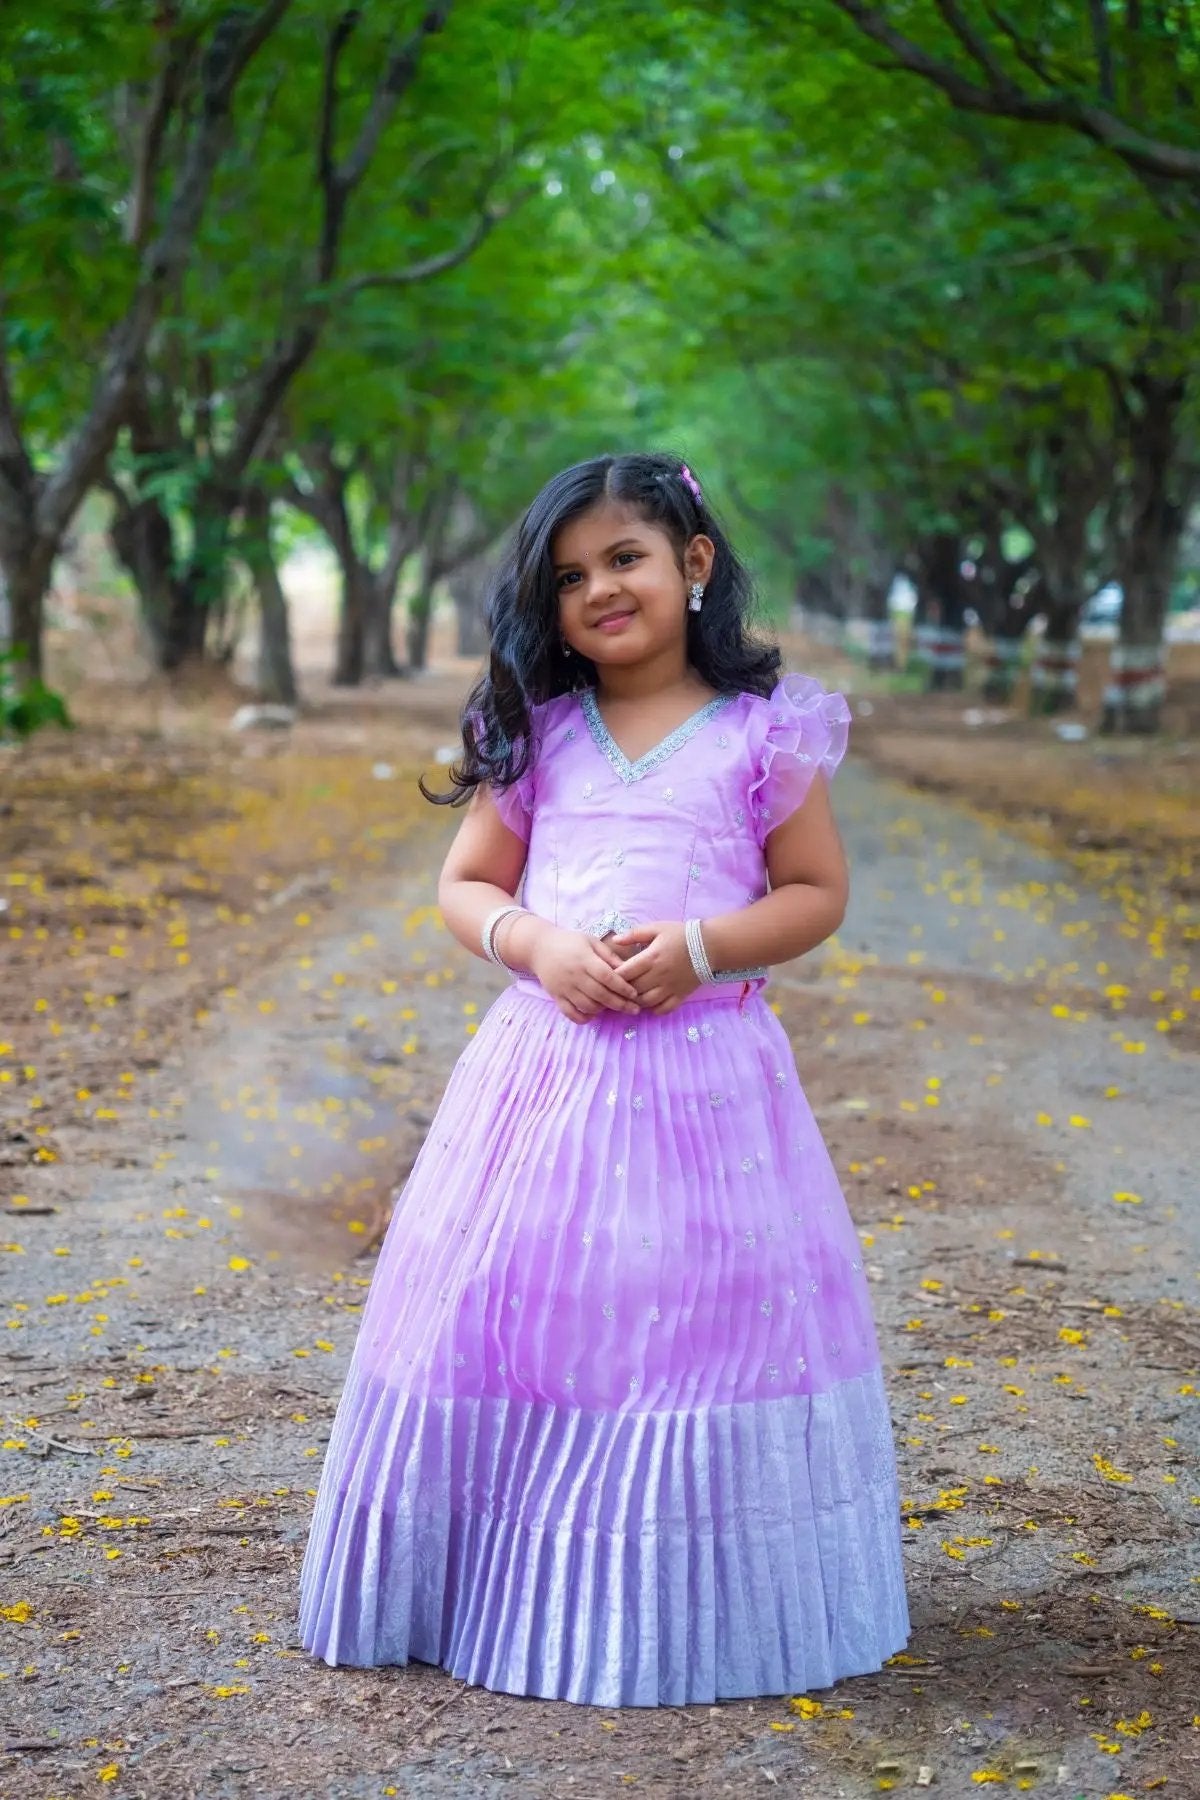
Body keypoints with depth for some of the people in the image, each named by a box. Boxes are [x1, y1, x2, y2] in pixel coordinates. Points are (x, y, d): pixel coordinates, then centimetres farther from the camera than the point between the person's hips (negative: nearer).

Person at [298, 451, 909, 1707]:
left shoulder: (763, 734, 0)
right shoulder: (535, 735, 8)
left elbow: (817, 893, 4)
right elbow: (465, 887, 11)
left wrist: (702, 946, -13)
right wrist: (538, 944, -10)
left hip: (703, 1070, -3)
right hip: (543, 1062, 3)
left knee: (703, 1322, 0)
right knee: (514, 1311, 4)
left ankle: (694, 1605, 13)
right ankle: (505, 1586, 19)